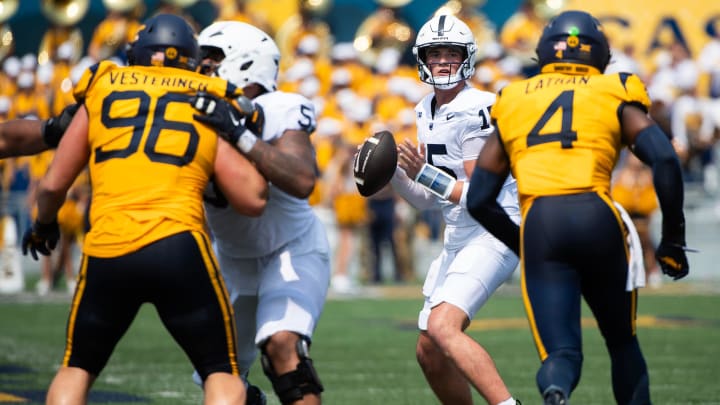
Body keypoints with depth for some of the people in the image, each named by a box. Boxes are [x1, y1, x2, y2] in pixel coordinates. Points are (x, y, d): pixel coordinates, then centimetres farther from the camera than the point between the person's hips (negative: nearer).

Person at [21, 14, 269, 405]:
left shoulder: (102, 91, 19)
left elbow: (53, 184, 21)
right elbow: (253, 200, 9)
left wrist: (44, 224, 42)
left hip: (106, 253, 1)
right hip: (178, 246, -1)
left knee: (77, 369, 22)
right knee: (222, 372, 14)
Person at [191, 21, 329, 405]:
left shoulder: (276, 114, -23)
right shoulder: (197, 114, -9)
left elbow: (302, 181, -40)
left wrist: (241, 135, -46)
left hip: (291, 250, -6)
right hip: (233, 259, 6)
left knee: (283, 346, -28)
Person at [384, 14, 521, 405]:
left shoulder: (474, 111, -15)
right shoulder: (427, 112, 12)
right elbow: (428, 200, 16)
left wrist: (426, 173, -26)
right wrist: (393, 173, 0)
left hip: (492, 233, -9)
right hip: (458, 238, 9)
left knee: (443, 326, -27)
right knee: (429, 352, 12)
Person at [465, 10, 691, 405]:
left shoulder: (513, 102, 23)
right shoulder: (614, 96, 16)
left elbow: (479, 200, 20)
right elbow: (665, 161, 0)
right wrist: (672, 238, 8)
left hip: (538, 224, 1)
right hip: (596, 217, -1)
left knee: (559, 352, 0)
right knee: (622, 341, 21)